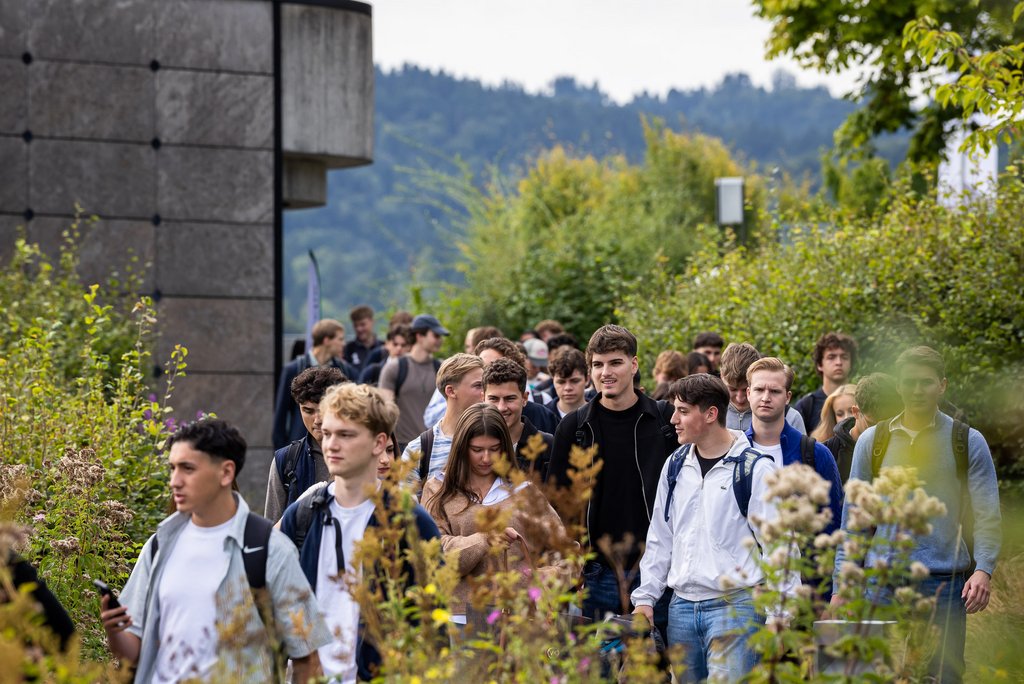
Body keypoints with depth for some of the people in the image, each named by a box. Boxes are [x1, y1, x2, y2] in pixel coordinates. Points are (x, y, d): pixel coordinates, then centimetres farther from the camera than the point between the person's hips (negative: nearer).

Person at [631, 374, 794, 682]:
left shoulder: (755, 469, -7)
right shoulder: (676, 466, 12)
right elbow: (660, 539, 18)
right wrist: (645, 597, 12)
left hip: (735, 606, -6)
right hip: (682, 608, 6)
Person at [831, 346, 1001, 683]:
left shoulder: (967, 442, 5)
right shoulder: (871, 442, 10)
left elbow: (987, 516, 1)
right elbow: (852, 519, 11)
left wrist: (983, 570, -15)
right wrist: (840, 584, 4)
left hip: (945, 583, -2)